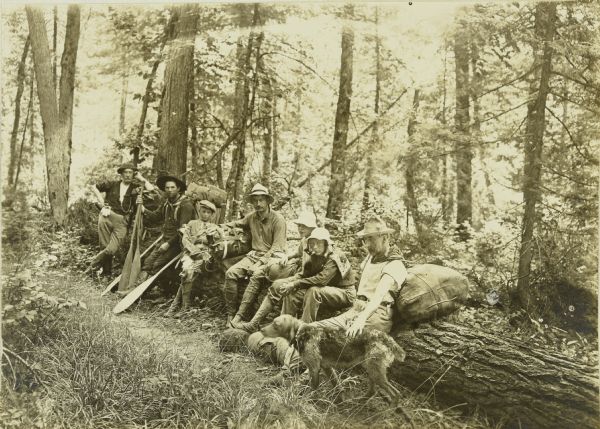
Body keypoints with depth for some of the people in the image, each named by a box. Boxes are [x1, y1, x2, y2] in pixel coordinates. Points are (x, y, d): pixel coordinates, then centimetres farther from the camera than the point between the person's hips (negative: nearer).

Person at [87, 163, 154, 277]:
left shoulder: (136, 188, 9)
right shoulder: (112, 184, 11)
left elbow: (151, 189, -7)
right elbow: (94, 187, 20)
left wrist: (140, 178, 5)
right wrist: (102, 201, 9)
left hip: (122, 221, 0)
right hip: (107, 216, 0)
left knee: (112, 249, -10)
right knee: (105, 246, -2)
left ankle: (93, 264, 12)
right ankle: (106, 272, 15)